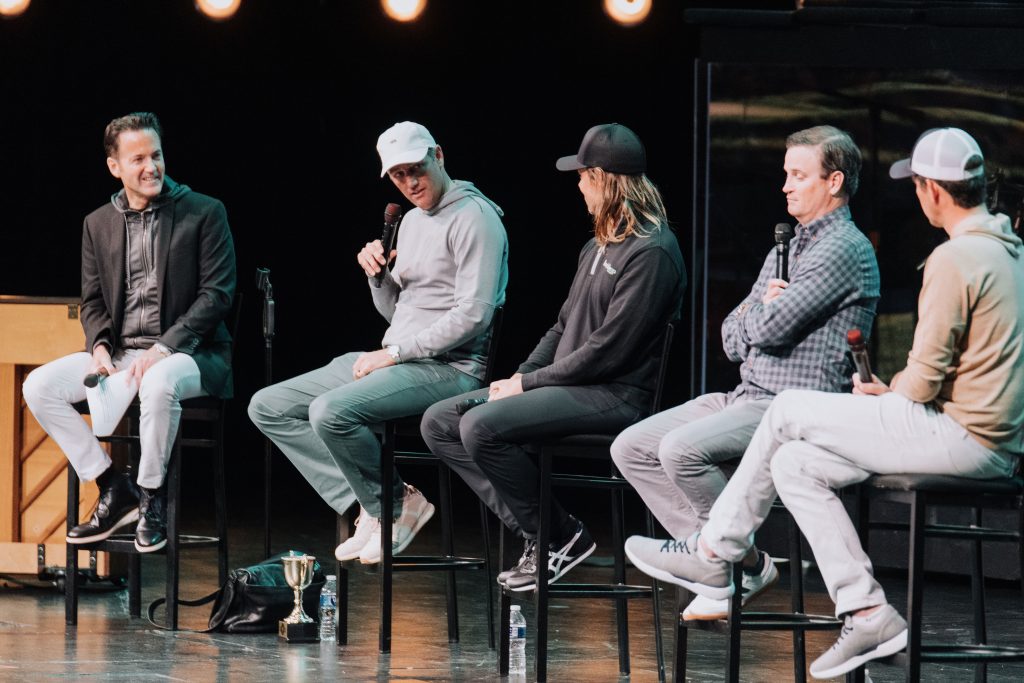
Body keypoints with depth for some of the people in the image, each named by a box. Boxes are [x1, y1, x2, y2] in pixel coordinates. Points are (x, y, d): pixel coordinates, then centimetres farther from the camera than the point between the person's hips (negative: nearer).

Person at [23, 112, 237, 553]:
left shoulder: (205, 213, -2)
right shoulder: (98, 224, 12)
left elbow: (217, 294, -8)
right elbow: (92, 301, 15)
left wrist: (164, 347, -19)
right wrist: (99, 346, -8)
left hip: (188, 352, -5)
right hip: (119, 352, 5)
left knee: (158, 384, -41)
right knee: (38, 387, -16)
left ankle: (152, 496, -18)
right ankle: (114, 491, -7)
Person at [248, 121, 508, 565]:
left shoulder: (474, 218, -11)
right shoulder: (412, 221, 19)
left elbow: (472, 315, -20)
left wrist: (394, 354, -17)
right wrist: (378, 275, 2)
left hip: (449, 368, -10)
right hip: (398, 361, 10)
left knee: (331, 412, -32)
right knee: (268, 408, 3)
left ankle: (394, 505, -9)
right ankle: (368, 507, -7)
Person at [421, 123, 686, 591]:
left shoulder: (652, 253, -15)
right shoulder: (599, 246, 18)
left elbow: (608, 351, -19)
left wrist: (529, 383, -13)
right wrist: (519, 376, 5)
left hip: (617, 396, -10)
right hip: (570, 388, 10)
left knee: (482, 427, -28)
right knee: (439, 422, 2)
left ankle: (559, 537, -12)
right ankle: (533, 531, -6)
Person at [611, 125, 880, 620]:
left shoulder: (844, 249, -11)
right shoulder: (786, 249, 21)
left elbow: (773, 327, -20)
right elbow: (734, 339, 19)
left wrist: (759, 313, 4)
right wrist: (762, 310, -2)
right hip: (748, 395, 10)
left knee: (682, 449, -29)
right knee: (631, 448, 0)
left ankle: (749, 565, -12)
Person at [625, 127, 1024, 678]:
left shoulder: (955, 259, -16)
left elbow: (925, 380, -17)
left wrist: (884, 394, 5)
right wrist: (891, 391, 13)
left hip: (961, 435, -9)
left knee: (787, 412, 0)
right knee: (794, 463, 9)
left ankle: (713, 553, 11)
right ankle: (866, 612, 4)